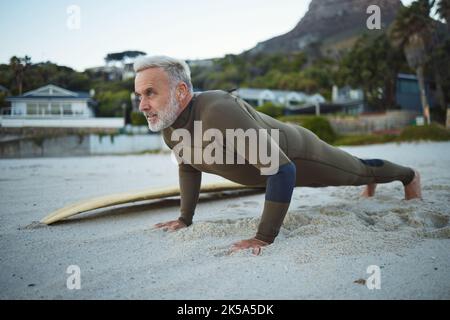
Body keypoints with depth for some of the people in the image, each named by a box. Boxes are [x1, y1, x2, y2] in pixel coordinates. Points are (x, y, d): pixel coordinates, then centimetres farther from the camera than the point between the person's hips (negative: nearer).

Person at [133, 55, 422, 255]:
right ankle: (372, 184, 68)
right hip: (275, 163, 7)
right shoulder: (168, 125, -18)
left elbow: (282, 169, -45)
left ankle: (409, 175, 53)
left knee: (356, 171, 22)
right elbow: (188, 167, 4)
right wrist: (185, 218, 4)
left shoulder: (219, 111, -45)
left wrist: (264, 237, -44)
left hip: (298, 154, -7)